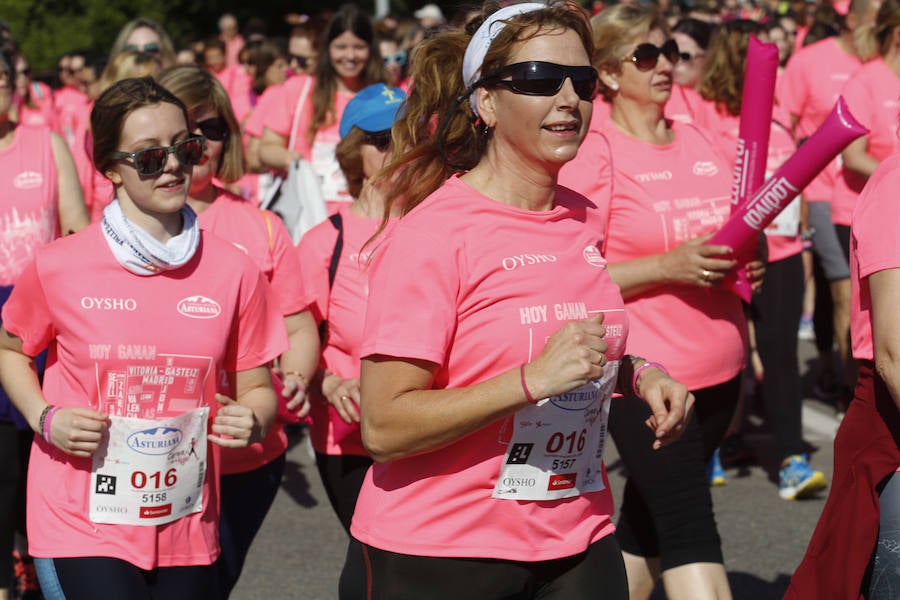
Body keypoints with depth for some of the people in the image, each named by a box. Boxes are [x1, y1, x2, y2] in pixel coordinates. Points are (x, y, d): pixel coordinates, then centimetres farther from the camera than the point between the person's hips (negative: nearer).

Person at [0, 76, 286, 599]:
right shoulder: (59, 267, -5)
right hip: (84, 522, -2)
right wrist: (45, 418, -5)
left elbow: (257, 388, 7)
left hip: (187, 529, 3)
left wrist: (251, 420, -15)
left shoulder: (234, 270, -1)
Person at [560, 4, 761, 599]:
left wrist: (744, 265, 1)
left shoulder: (697, 140, 10)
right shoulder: (595, 155, -9)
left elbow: (729, 232, 23)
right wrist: (668, 267, -21)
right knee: (691, 530, -9)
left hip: (719, 370, 6)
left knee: (648, 525, 15)